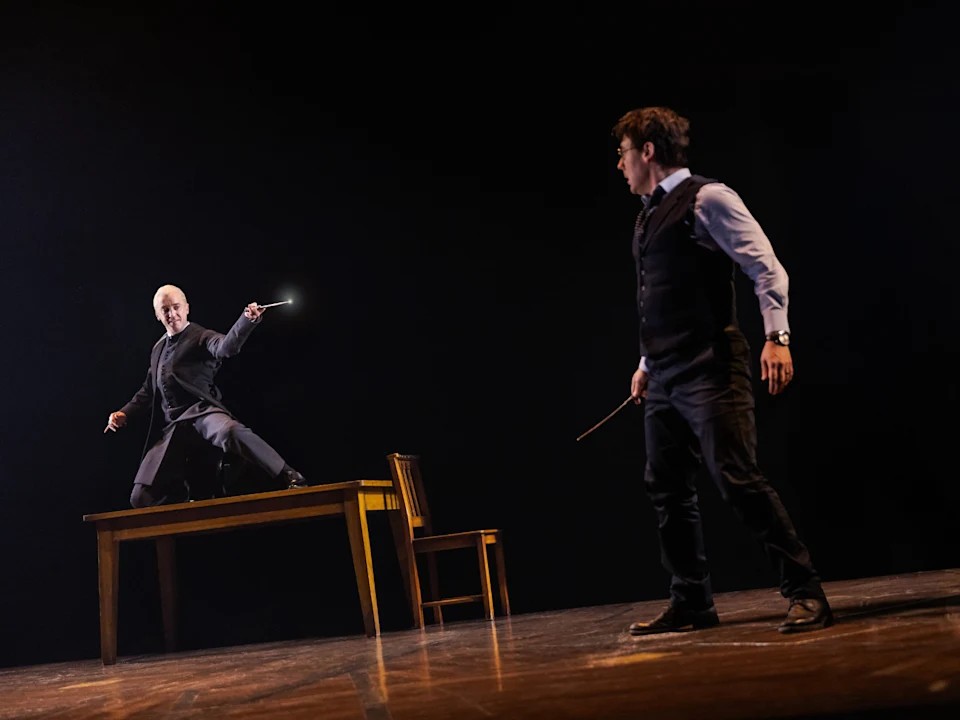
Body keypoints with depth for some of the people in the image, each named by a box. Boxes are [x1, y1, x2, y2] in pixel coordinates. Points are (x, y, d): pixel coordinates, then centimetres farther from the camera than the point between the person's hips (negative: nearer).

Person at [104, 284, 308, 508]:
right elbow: (148, 391, 32)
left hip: (201, 412, -6)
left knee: (230, 432, -42)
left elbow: (227, 346, -21)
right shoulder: (158, 349, 22)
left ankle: (290, 478, -39)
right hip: (171, 428, 6)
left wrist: (248, 319, -40)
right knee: (142, 498, -6)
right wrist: (125, 413, 15)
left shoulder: (202, 337, 3)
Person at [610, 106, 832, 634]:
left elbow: (766, 267, -11)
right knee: (666, 489, 9)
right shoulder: (649, 215, 19)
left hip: (708, 371, -9)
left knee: (738, 479, -13)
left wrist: (776, 337, -21)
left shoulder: (707, 199, -6)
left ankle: (805, 592, -5)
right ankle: (692, 604, 19)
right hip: (664, 377, 9)